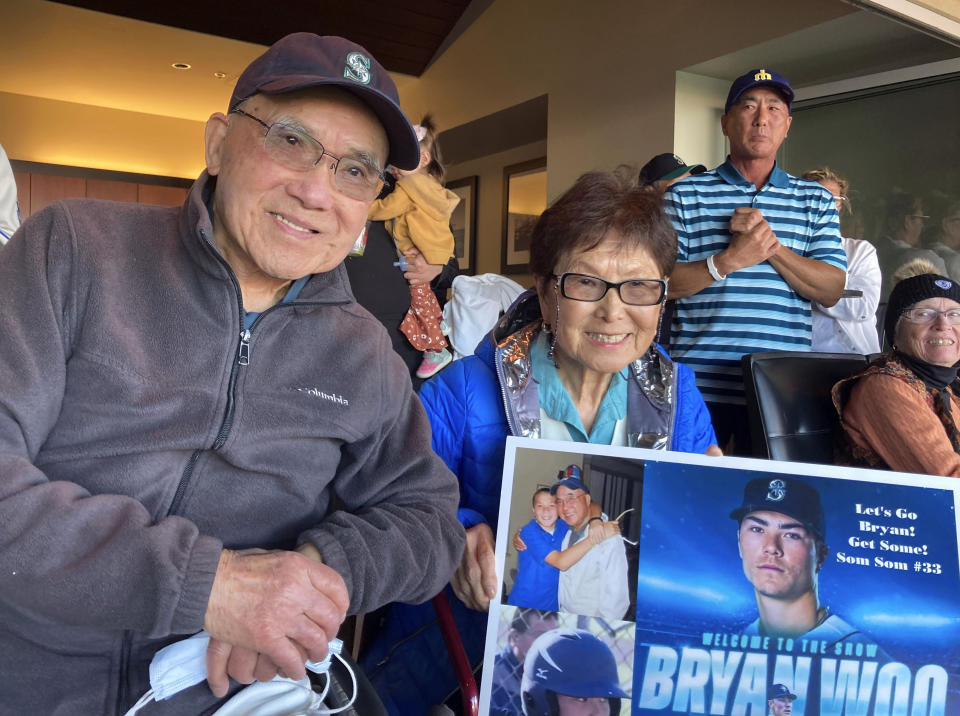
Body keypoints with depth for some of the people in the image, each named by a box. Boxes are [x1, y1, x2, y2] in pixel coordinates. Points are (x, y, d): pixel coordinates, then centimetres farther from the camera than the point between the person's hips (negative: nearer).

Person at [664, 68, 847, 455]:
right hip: (699, 384, -2)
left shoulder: (816, 201, 12)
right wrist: (729, 261, -16)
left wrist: (771, 244, -11)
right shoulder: (684, 195, 5)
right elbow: (661, 284, -4)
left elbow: (830, 290, 2)